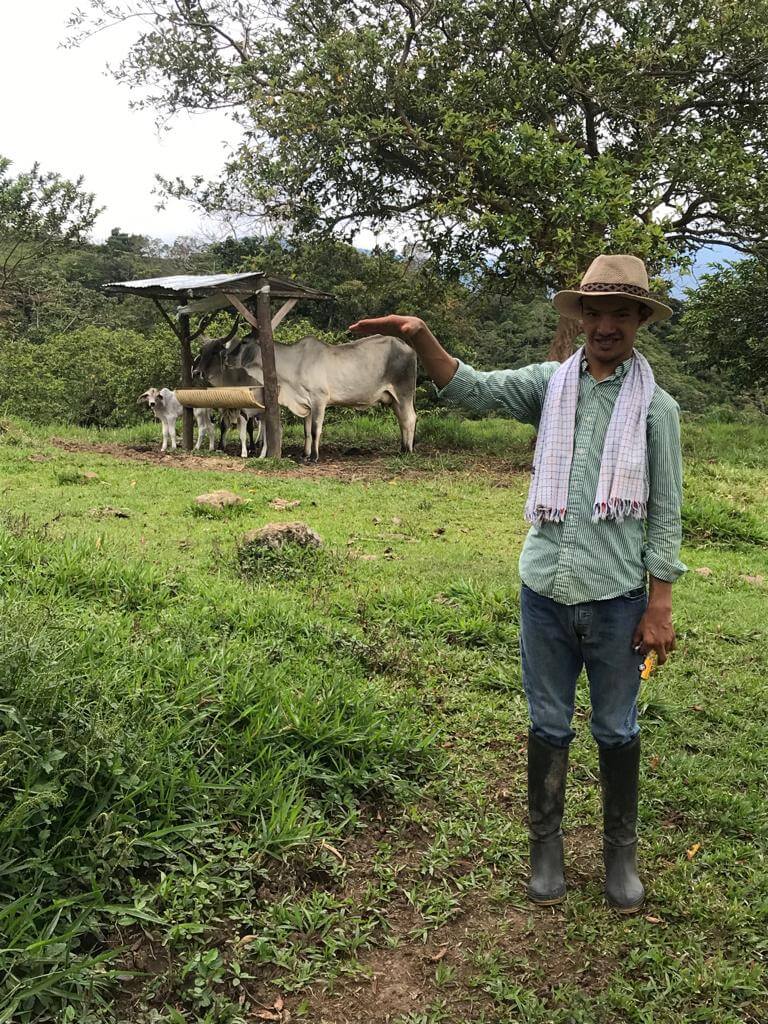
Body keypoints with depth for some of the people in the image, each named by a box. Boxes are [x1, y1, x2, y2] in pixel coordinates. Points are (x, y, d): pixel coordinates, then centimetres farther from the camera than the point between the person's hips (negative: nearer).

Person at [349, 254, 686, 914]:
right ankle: (546, 844, 34)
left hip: (616, 598, -1)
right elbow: (471, 389, -8)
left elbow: (665, 511, -1)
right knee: (548, 725, 15)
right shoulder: (550, 383, 3)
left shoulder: (655, 406, -2)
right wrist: (421, 339, -26)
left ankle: (621, 852, 34)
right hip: (545, 591, 2)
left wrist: (660, 605, -4)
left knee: (617, 731, 13)